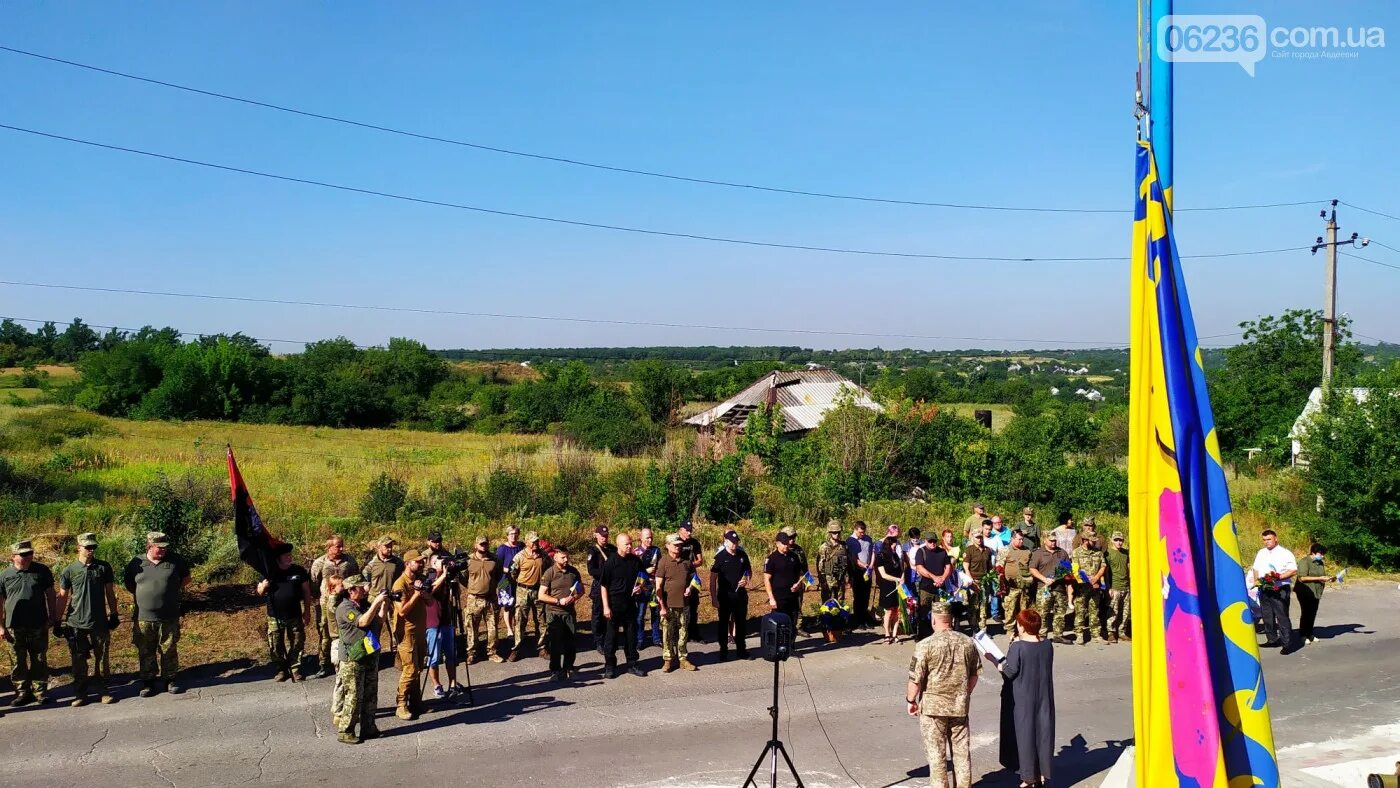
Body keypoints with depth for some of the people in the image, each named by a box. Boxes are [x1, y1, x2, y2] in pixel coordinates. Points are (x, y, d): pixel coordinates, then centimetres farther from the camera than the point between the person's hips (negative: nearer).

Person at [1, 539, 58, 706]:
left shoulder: (42, 571, 1)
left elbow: (50, 595, 7)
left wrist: (54, 618, 4)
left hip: (39, 626, 0)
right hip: (15, 628, 0)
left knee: (40, 661, 6)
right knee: (19, 662, 8)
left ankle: (40, 692, 15)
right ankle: (22, 692, 19)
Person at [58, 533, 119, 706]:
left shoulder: (104, 567, 2)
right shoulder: (69, 571, -1)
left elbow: (110, 593, 8)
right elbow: (63, 597, 4)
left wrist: (113, 614, 7)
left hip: (100, 622, 1)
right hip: (76, 624, 0)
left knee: (102, 659, 5)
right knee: (79, 661, 5)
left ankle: (103, 692, 16)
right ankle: (80, 694, 16)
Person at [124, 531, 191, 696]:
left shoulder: (174, 561, -1)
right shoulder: (136, 563, 1)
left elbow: (186, 578, 13)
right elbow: (129, 584, 15)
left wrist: (172, 589, 8)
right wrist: (138, 598, 9)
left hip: (169, 617, 0)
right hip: (144, 618, 0)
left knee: (169, 651, 8)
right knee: (146, 652, 8)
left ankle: (169, 680, 19)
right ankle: (148, 682, 19)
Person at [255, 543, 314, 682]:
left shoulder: (299, 571, -1)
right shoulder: (269, 572, 0)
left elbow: (306, 591, 5)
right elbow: (260, 592, 9)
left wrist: (307, 611, 3)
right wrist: (263, 586, -16)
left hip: (295, 617, 0)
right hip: (275, 617, 0)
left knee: (296, 645, 4)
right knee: (276, 646, 5)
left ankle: (295, 669, 17)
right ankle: (282, 669, 21)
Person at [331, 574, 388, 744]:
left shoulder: (365, 605, 14)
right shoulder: (345, 608, -13)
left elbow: (379, 620, 17)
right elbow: (363, 622, -25)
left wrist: (384, 604, 3)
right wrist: (376, 602, -24)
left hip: (370, 656, 8)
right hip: (353, 660, -8)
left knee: (370, 696, 13)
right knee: (353, 697, -5)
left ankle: (368, 729, 21)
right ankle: (345, 732, 3)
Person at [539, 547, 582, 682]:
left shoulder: (573, 571, 6)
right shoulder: (549, 573, -8)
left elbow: (581, 589, 17)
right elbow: (541, 596, -9)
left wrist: (575, 597, -5)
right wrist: (559, 601, -17)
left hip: (569, 612, 4)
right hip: (554, 613, -4)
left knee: (570, 642, 9)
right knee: (555, 643, 1)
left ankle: (568, 668, 24)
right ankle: (555, 671, 11)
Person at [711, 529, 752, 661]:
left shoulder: (742, 555, 2)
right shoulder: (720, 557, -9)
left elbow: (749, 571, 16)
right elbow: (713, 579, -9)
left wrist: (747, 580, -6)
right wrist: (714, 598, -13)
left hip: (741, 595, 3)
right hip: (725, 596, -3)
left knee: (741, 623, 11)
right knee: (724, 623, 7)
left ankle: (741, 649, 24)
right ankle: (723, 651, 18)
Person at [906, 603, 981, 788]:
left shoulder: (926, 645, -14)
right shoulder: (968, 643, 1)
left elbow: (916, 678, -13)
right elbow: (974, 676, 10)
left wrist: (911, 700, 3)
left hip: (933, 706, -4)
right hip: (960, 706, 4)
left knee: (936, 752, 6)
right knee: (962, 750, 15)